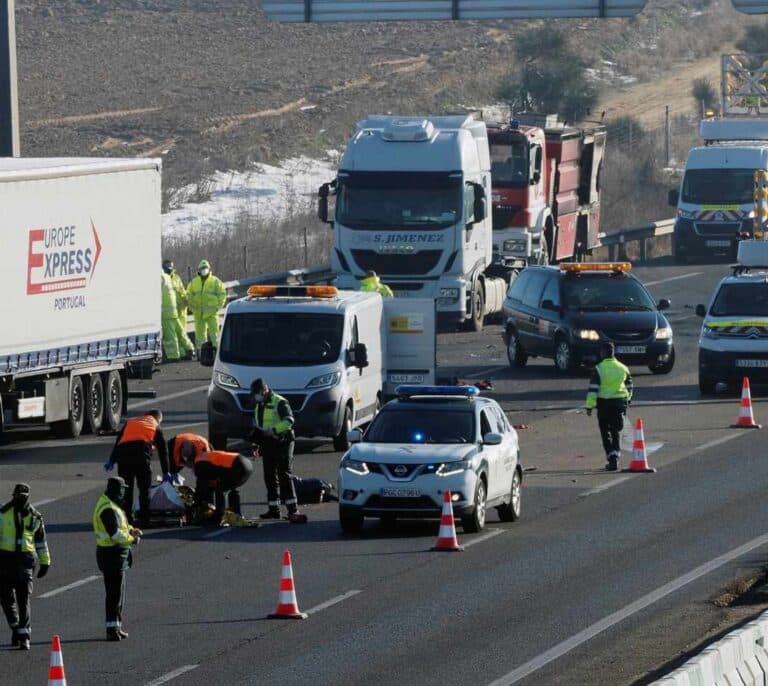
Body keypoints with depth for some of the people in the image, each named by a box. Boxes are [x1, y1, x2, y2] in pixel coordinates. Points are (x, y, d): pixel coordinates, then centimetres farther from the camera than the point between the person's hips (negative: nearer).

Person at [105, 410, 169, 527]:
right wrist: (166, 472, 30)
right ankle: (144, 520, 1)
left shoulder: (130, 422, 31)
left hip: (123, 453, 3)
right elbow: (163, 450, 24)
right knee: (144, 489, 5)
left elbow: (118, 441, 24)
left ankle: (126, 518, 8)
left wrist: (111, 461, 22)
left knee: (126, 488, 10)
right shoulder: (156, 427, 23)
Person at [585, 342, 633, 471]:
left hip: (604, 403, -3)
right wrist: (627, 400, 31)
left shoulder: (599, 369, -11)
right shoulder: (623, 368, 4)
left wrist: (589, 406, -10)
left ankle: (611, 455, 0)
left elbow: (593, 389, -14)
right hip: (620, 402, 3)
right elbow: (629, 386, 16)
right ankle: (615, 458, -6)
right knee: (617, 432, 7)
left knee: (606, 433, 8)